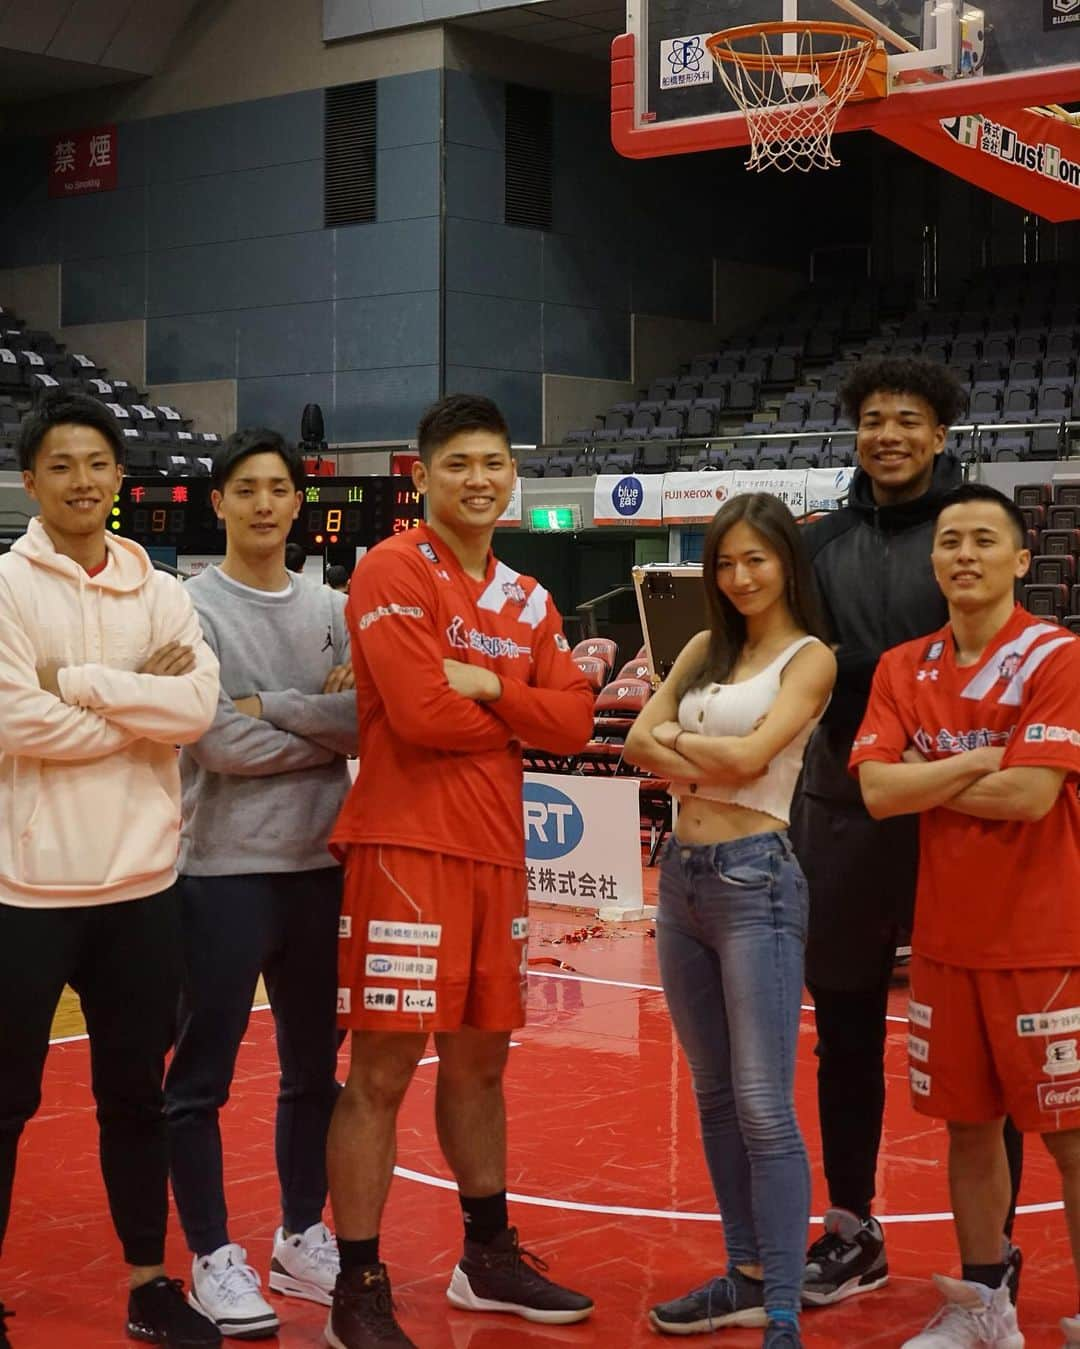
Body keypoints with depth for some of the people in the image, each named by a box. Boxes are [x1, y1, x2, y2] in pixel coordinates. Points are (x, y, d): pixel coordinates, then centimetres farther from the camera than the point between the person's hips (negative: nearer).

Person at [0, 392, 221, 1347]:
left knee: (136, 1095, 14)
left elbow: (198, 707, -8)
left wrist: (77, 681, -14)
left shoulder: (161, 594, 7)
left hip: (141, 884, 4)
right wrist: (140, 703, -10)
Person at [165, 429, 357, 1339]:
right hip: (224, 870, -5)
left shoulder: (331, 610, 9)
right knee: (203, 1075, 1)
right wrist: (324, 728, -8)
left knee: (314, 1067, 14)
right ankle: (214, 1257, 13)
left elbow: (367, 716, -4)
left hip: (321, 866, 5)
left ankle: (303, 1238, 27)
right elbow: (218, 742, -16)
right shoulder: (193, 607, -5)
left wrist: (270, 706, -14)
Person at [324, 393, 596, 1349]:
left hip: (497, 853, 7)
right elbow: (422, 713, -18)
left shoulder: (527, 600, 15)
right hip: (406, 847, -7)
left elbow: (574, 720, 4)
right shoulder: (393, 572, -7)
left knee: (480, 1058, 17)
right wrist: (519, 716, -3)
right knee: (383, 1070, -5)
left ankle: (490, 1258, 31)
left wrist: (489, 688, -11)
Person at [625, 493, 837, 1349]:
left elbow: (749, 754, -15)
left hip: (754, 879, -7)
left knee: (763, 1106, -10)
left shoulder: (809, 657, -3)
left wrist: (679, 738, 1)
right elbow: (638, 741, 4)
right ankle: (747, 1277, 23)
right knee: (715, 1099, 13)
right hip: (683, 876, 7)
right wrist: (708, 760, -11)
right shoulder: (706, 649, 14)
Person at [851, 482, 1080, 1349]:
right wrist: (978, 762, -13)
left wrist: (926, 780, -7)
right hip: (945, 939, 5)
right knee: (967, 1124, 13)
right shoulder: (903, 669, 6)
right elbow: (877, 790, -5)